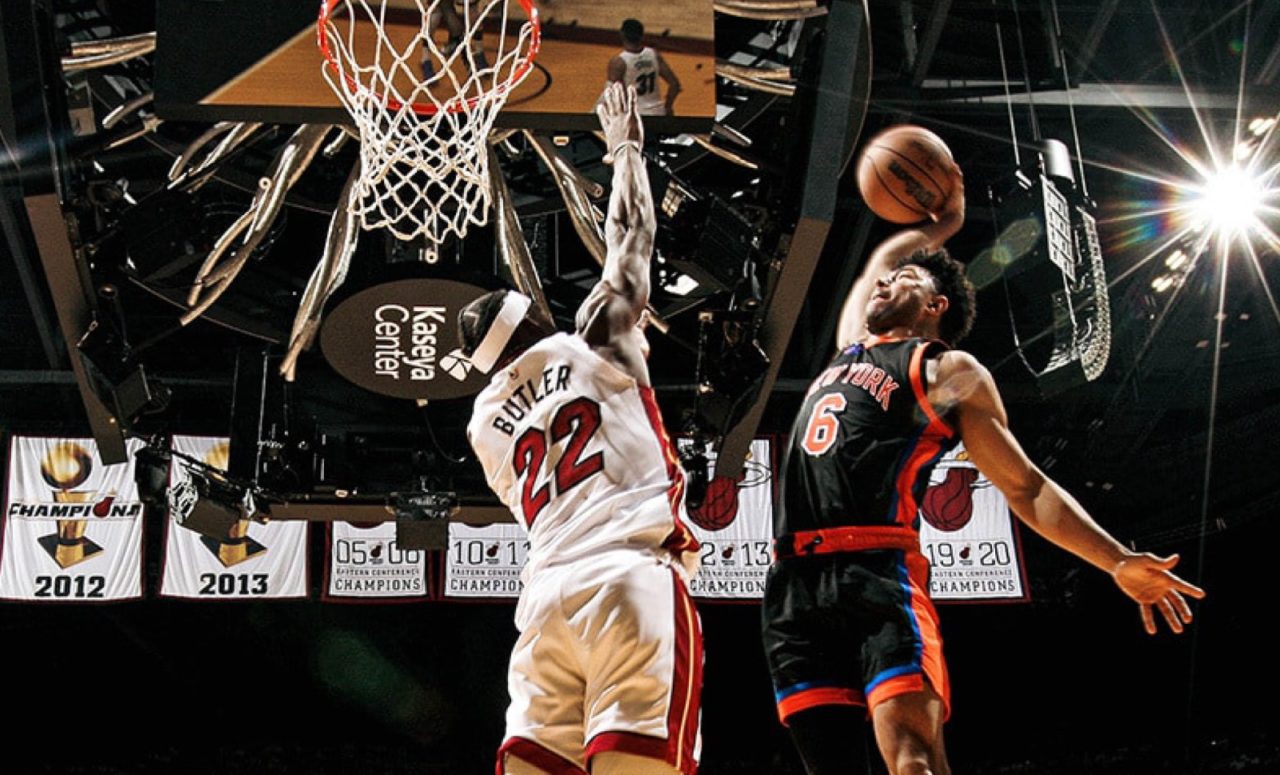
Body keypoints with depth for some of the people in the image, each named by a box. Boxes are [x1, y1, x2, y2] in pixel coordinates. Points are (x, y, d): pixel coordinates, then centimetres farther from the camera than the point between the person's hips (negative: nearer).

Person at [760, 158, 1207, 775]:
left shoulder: (949, 371, 13)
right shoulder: (850, 346, 29)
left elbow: (1026, 489, 10)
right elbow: (879, 259, 48)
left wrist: (1119, 562, 2)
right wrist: (941, 227, 57)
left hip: (877, 570, -5)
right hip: (794, 581, 5)